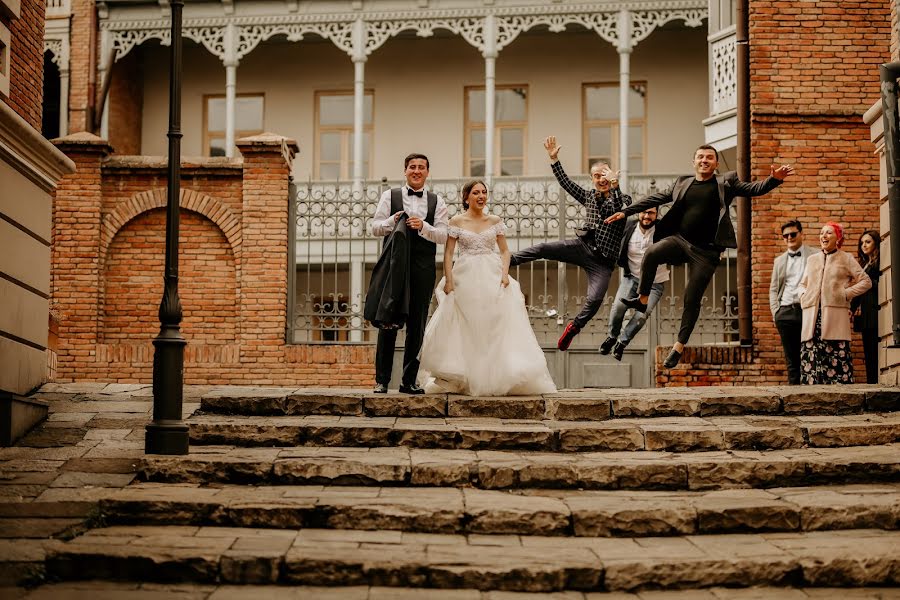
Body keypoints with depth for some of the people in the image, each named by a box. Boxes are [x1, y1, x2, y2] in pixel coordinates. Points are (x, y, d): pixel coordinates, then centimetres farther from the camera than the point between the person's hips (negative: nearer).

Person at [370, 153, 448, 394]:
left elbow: (443, 235, 1)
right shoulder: (390, 196, 8)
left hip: (423, 270, 2)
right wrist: (392, 221, -17)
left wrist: (422, 226, -17)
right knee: (388, 323, -1)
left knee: (417, 326, 5)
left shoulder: (437, 202, 11)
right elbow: (375, 227, 3)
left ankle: (409, 381, 12)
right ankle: (381, 380, 3)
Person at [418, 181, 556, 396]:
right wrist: (448, 280, -9)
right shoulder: (457, 221, 3)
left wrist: (505, 273, -8)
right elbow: (448, 253, 0)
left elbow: (504, 251, 8)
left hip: (492, 277, 2)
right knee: (466, 330, 0)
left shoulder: (495, 221, 8)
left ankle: (498, 378, 2)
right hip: (465, 279, -2)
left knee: (495, 328, -3)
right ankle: (461, 381, 5)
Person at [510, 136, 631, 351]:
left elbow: (619, 211, -22)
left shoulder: (624, 198, 0)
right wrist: (554, 159, 1)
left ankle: (574, 327, 5)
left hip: (603, 260, -3)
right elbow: (565, 183, 10)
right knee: (544, 248, -18)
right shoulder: (589, 196, 14)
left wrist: (614, 187, -37)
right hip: (583, 246, 3)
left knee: (595, 300, -16)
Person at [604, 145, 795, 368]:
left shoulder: (726, 182, 6)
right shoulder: (682, 183, 13)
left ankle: (679, 345, 12)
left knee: (692, 299, -1)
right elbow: (655, 198, 17)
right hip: (679, 240, 2)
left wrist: (775, 179, -22)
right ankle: (642, 299, -10)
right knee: (651, 253, -28)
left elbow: (754, 189, -2)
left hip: (706, 251, -2)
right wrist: (626, 211, 14)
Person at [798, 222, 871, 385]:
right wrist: (803, 297, 10)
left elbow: (866, 281, 6)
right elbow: (803, 284, 31)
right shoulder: (812, 259, 21)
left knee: (836, 357, -10)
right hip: (812, 316, 4)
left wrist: (846, 294, -3)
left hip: (835, 316, -3)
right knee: (811, 357, -6)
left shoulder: (846, 259, 9)